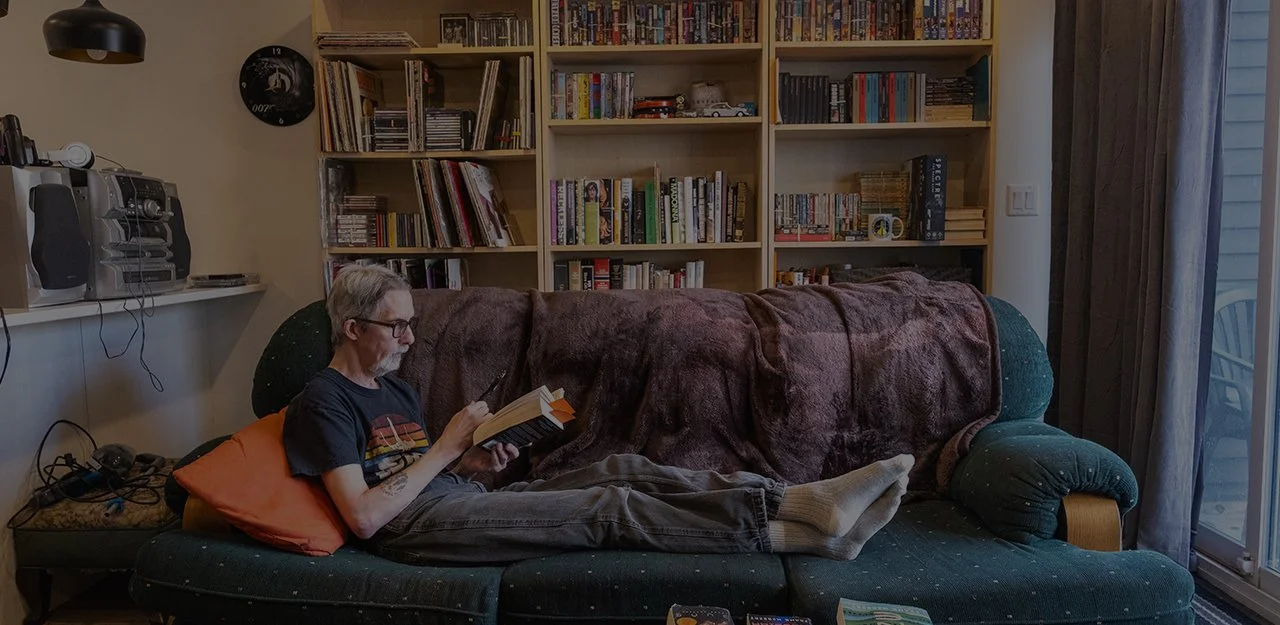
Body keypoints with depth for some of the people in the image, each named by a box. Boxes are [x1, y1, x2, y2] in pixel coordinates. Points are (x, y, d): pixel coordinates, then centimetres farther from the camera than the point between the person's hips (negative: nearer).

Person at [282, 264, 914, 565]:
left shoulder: (394, 387, 20)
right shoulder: (323, 401, -7)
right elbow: (364, 517, -16)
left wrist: (478, 463, 1)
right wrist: (446, 448, -13)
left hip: (462, 500, 8)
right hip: (415, 528, -8)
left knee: (622, 470, -11)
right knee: (611, 507, -22)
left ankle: (802, 499, -19)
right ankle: (802, 532, -22)